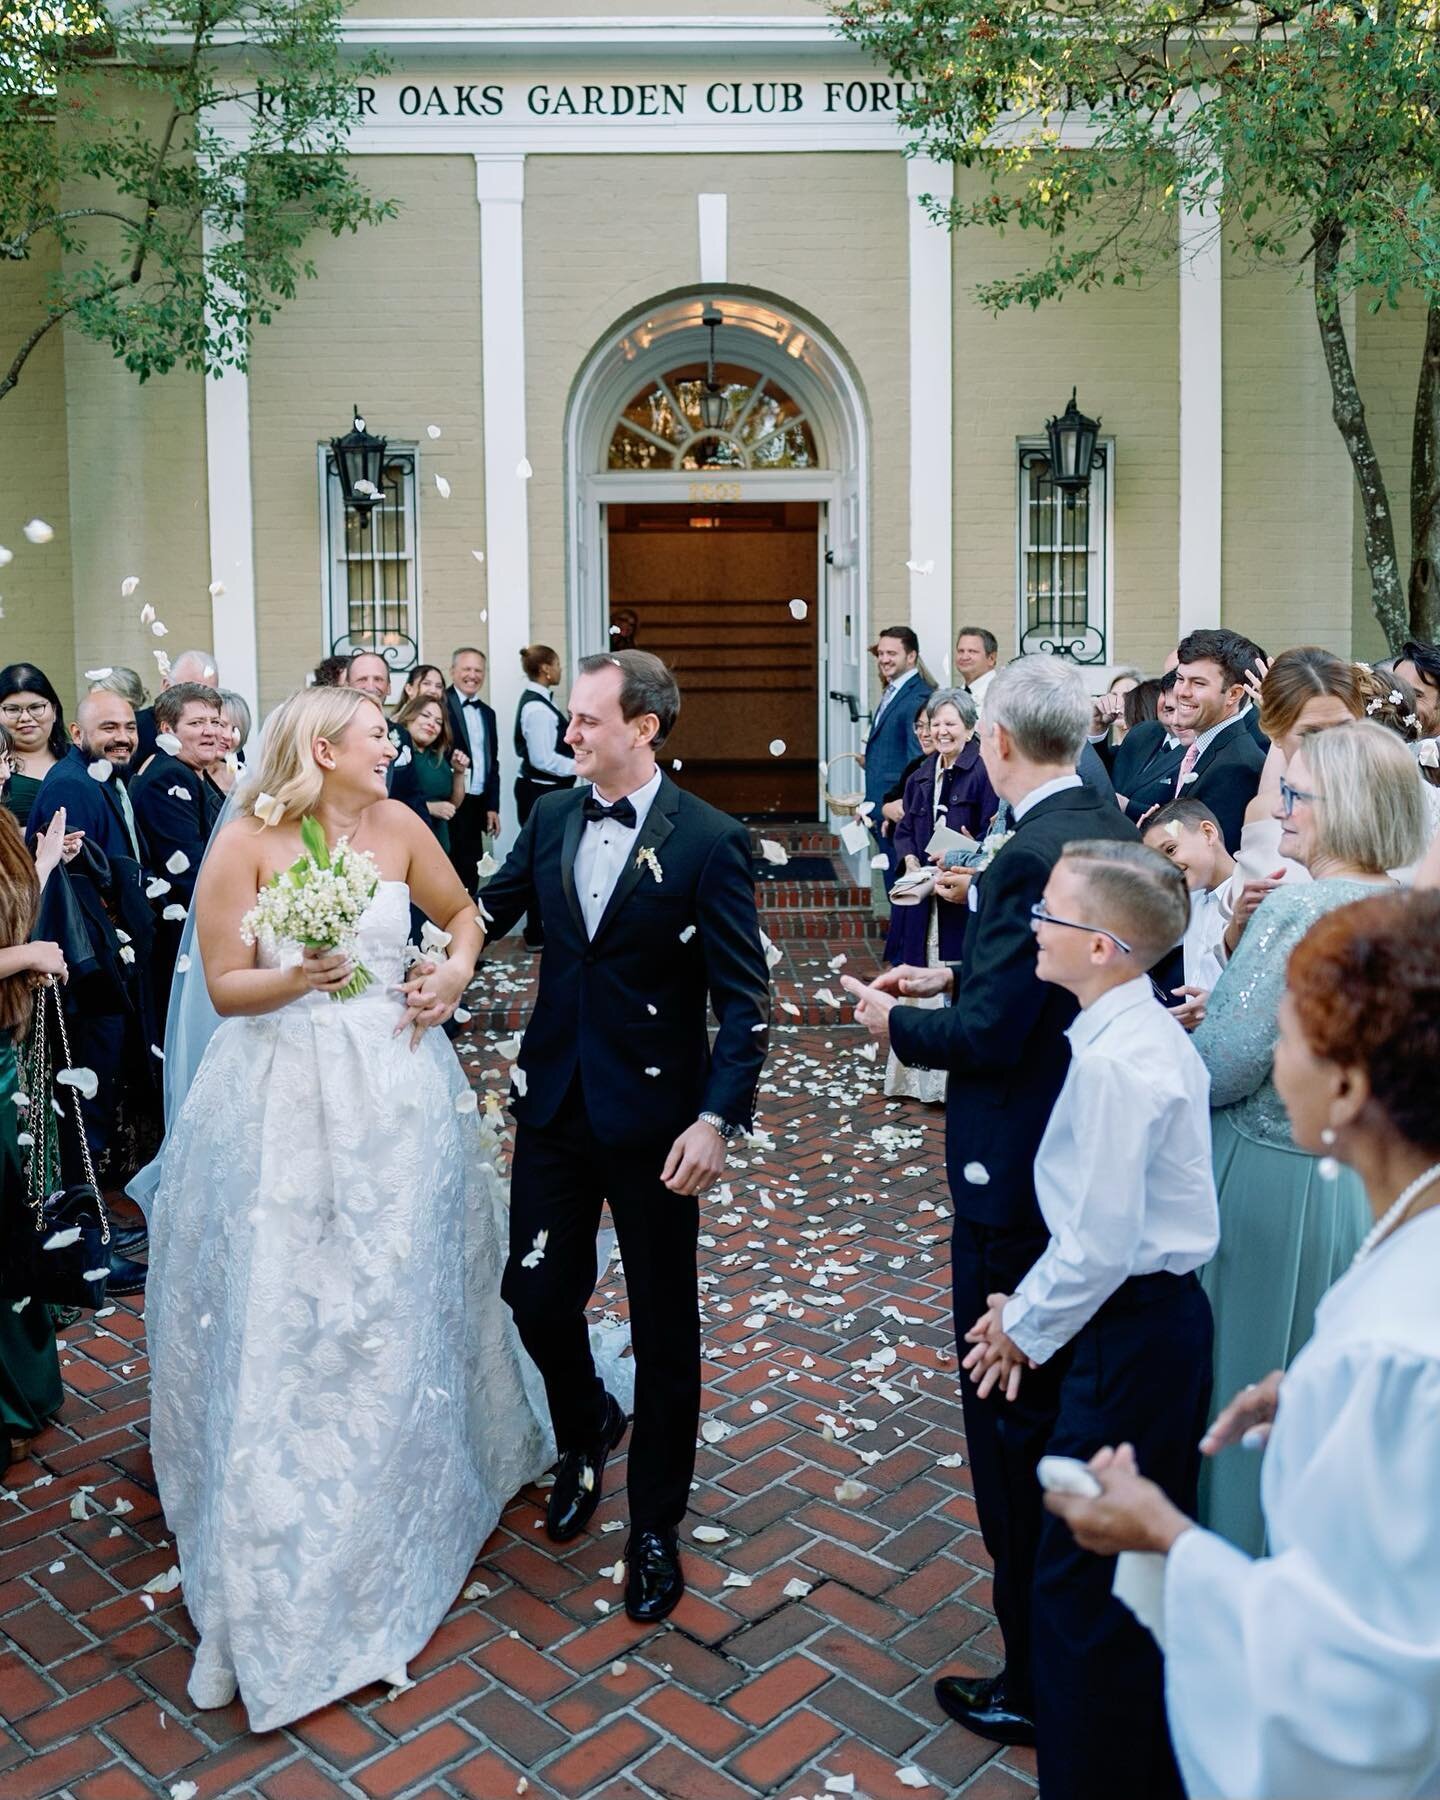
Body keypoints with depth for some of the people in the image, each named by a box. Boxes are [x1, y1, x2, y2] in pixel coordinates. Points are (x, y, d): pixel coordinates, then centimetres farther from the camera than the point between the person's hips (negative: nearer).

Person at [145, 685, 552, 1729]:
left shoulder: (398, 826, 1)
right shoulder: (246, 843, -9)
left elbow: (462, 911, 16)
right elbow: (226, 986, -8)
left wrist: (456, 971, -4)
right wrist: (300, 979, -27)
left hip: (394, 1090, 3)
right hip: (285, 1104, -3)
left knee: (399, 1304, 12)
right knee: (281, 1317, 3)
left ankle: (388, 1542, 36)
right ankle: (272, 1583, 23)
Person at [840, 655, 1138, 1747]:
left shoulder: (1031, 857, -24)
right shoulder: (1115, 831, 4)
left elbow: (987, 1038, -24)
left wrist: (897, 1022, -7)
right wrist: (951, 976, 10)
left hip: (1017, 1181, -10)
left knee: (1014, 1423, 6)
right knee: (1072, 1407, 25)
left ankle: (1036, 1684, 22)